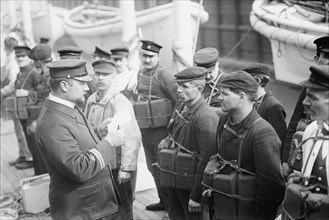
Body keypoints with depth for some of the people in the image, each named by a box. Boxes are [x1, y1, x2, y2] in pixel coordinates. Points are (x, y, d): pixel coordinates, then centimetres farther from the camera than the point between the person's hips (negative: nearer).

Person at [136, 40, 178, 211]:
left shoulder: (164, 76, -15)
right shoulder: (140, 74, 9)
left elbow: (179, 102, -17)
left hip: (161, 131, -8)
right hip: (145, 130, 8)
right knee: (153, 167, 17)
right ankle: (163, 201, 32)